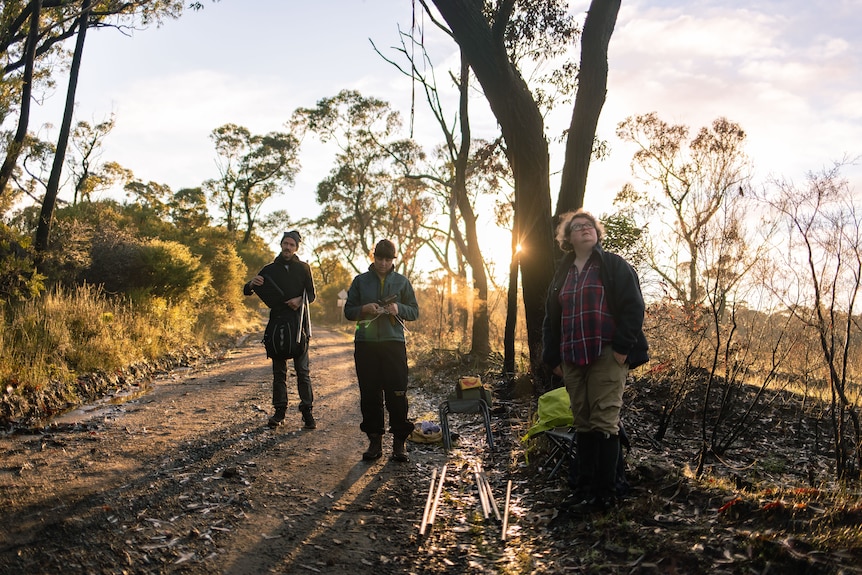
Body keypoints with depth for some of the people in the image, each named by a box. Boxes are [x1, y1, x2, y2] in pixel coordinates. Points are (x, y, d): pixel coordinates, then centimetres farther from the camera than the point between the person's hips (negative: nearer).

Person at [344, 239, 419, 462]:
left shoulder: (402, 282, 9)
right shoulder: (360, 281, 10)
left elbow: (414, 311, 10)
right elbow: (348, 311, 10)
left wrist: (398, 309, -10)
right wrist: (364, 309, -11)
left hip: (394, 343, -1)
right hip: (366, 344, 1)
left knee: (397, 395, -4)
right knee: (370, 395, 3)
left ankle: (399, 441, 5)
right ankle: (374, 440, 12)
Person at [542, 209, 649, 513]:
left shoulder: (614, 266, 4)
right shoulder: (562, 274, 19)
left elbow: (633, 306, -5)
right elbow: (551, 319, 20)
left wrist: (622, 347, -13)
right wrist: (553, 357, 12)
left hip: (607, 354, -5)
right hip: (573, 359, 5)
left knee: (604, 421, -7)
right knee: (583, 423, 8)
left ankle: (605, 493, -3)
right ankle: (585, 487, 15)